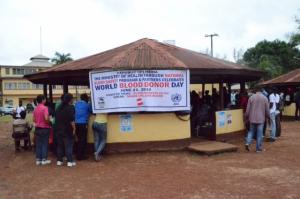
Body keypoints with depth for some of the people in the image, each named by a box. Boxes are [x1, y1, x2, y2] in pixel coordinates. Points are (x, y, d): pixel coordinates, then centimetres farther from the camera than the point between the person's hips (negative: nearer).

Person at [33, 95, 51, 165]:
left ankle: (38, 159, 14)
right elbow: (46, 118, -24)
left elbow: (34, 120, 13)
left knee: (38, 144, 10)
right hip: (44, 128, -6)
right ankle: (44, 159, 5)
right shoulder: (44, 108, -14)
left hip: (37, 128, 6)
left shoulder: (35, 109, 8)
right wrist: (49, 122, -6)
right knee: (44, 144, 2)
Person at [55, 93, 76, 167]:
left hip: (59, 130, 7)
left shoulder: (59, 107, 11)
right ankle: (69, 161, -1)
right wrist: (74, 128, -13)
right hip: (67, 130, -7)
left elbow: (56, 118, 16)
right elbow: (72, 120, -19)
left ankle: (59, 161, 17)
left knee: (60, 145, 14)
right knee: (69, 146, -2)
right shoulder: (70, 107, -12)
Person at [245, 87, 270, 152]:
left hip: (252, 118, 1)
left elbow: (248, 109, 0)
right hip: (261, 119, -1)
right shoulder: (264, 98, -2)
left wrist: (246, 117, 12)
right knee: (259, 134, 4)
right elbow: (267, 110, 2)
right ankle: (259, 148, 9)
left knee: (251, 131, 15)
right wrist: (268, 116, 19)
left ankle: (248, 143, -3)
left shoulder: (251, 97, -1)